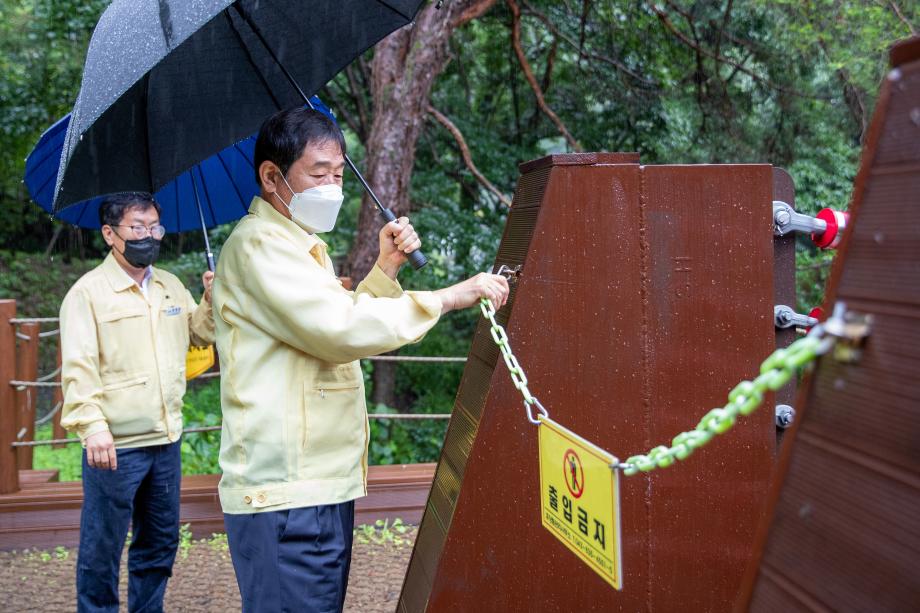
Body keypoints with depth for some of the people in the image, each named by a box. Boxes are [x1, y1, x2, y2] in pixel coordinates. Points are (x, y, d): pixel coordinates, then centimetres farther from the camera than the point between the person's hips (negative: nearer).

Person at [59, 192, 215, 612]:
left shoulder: (171, 287, 12)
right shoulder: (88, 292, -8)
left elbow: (201, 333, 23)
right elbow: (78, 366, -14)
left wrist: (212, 298, 4)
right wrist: (92, 425, -24)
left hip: (165, 440, 7)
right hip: (115, 444, -6)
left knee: (160, 541, 17)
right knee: (102, 546, 3)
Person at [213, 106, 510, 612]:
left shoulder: (300, 244, 21)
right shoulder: (258, 244, -12)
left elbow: (338, 324, 23)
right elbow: (341, 327, -23)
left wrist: (384, 270, 10)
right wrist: (451, 296, -19)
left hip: (324, 484, 10)